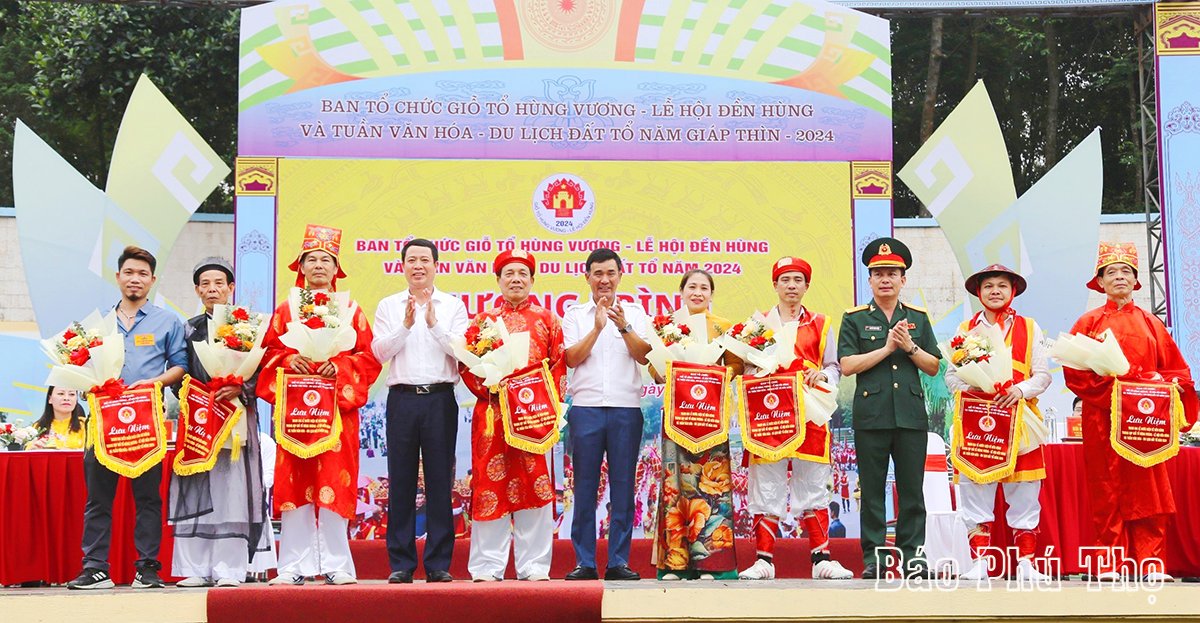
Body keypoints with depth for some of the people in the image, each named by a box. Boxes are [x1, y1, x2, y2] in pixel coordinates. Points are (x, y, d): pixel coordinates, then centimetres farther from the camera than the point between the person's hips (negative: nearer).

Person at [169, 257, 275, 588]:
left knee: (231, 489, -7)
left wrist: (239, 389, -16)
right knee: (196, 491, 0)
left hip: (236, 416, -3)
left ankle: (229, 568, -4)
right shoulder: (189, 329, 16)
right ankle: (197, 567, 4)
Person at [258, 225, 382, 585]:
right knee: (294, 483, -3)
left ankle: (335, 565, 0)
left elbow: (369, 357, 5)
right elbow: (268, 352, 11)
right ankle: (294, 565, 1)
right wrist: (288, 360, -9)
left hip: (338, 405, -1)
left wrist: (340, 366, -11)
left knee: (334, 483, -5)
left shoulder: (350, 310, 11)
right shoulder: (285, 310, 15)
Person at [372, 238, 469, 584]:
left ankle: (439, 563, 7)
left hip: (440, 399, -1)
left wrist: (434, 323, -13)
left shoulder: (453, 306, 9)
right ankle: (400, 563, 9)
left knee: (440, 481, 1)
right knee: (401, 481, 2)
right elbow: (380, 351, 0)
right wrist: (405, 325, -11)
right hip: (402, 398, 1)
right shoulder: (389, 306, 12)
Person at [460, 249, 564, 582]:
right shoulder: (484, 320, 13)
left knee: (534, 485, 0)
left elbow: (559, 366, 7)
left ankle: (534, 565, 7)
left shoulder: (547, 320, 13)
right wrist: (488, 389, -9)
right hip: (492, 414, 0)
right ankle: (487, 566, 7)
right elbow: (466, 364, 6)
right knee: (490, 484, 0)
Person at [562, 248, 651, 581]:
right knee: (584, 487, 0)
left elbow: (644, 356, -1)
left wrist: (623, 326, -14)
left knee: (623, 487, 1)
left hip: (626, 407, 0)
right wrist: (598, 327, -11)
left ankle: (619, 562, 7)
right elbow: (571, 358, -2)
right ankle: (584, 562, 6)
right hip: (586, 407, 0)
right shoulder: (576, 314, 11)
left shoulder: (635, 313, 13)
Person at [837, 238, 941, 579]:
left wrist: (910, 347, -8)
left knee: (912, 488, 4)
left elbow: (933, 367, 10)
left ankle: (911, 554, 13)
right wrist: (887, 348, -10)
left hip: (912, 415, 2)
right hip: (871, 416, -2)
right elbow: (847, 366, -6)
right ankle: (872, 557, 10)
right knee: (871, 489, 3)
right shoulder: (854, 319, 5)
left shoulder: (918, 318, 12)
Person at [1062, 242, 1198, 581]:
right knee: (1107, 489, -1)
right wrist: (1108, 390, -15)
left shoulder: (1150, 324, 13)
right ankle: (1109, 563, 2)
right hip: (1102, 417, -1)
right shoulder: (1089, 322, 8)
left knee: (1147, 487, -2)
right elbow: (1074, 372, -2)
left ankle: (1151, 563, 0)